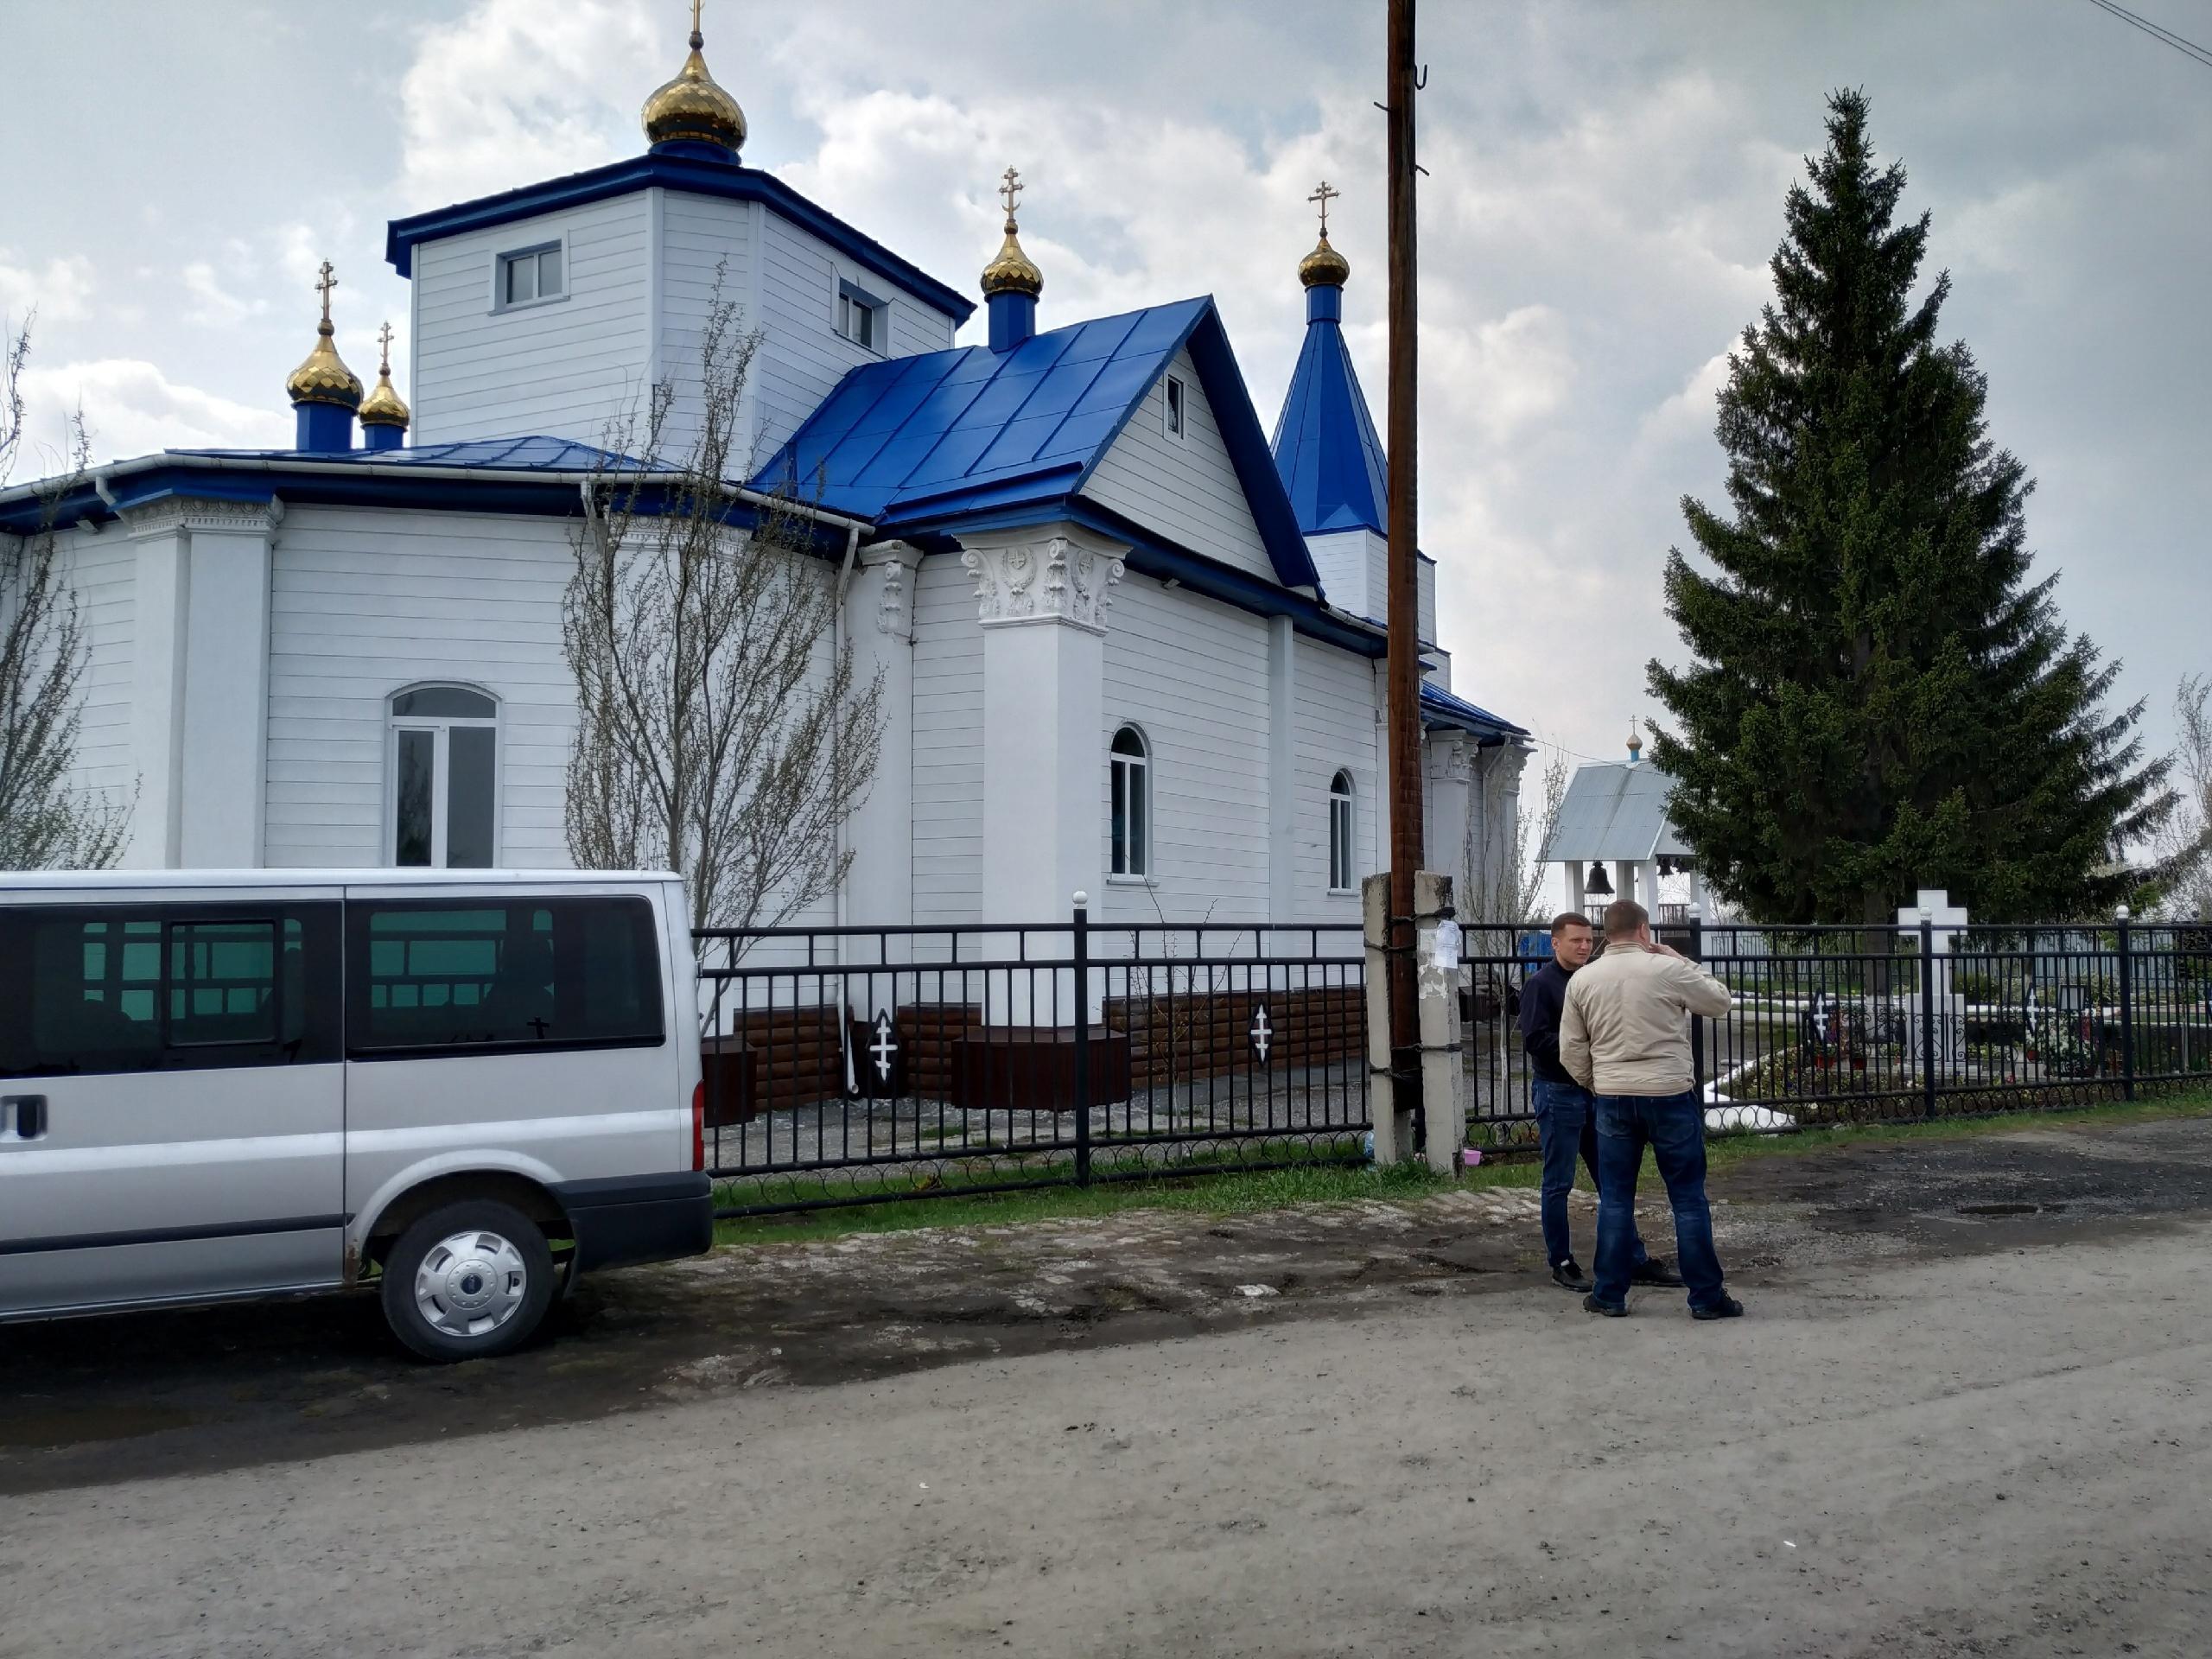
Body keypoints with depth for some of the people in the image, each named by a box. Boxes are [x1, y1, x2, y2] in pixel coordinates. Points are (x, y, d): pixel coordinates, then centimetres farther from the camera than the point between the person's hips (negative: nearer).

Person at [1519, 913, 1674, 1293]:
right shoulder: (1540, 984, -8)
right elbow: (1535, 1040, -17)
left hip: (1595, 1092, 7)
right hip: (1558, 1094, -7)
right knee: (1558, 1184, 3)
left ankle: (1635, 1261, 16)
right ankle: (1562, 1263, 13)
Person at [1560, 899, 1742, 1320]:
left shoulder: (1582, 980, 2)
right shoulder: (1668, 969, -9)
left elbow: (1571, 1050, 6)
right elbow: (1720, 1002, 6)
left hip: (1613, 1099, 3)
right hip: (1670, 1096, -3)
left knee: (1615, 1200, 11)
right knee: (1689, 1199, 6)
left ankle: (1609, 1294, 15)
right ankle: (1706, 1296, 12)